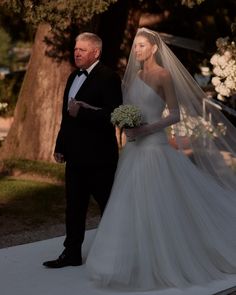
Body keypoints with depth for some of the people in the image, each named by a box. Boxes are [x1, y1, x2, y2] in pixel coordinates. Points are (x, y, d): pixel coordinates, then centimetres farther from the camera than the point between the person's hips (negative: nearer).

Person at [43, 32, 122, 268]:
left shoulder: (108, 78, -12)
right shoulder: (73, 77, 13)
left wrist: (82, 112, -28)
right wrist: (60, 146, 18)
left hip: (98, 155, -8)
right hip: (75, 155, 8)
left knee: (108, 204, 5)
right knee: (74, 205, 12)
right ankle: (72, 253, 20)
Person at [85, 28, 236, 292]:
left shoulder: (164, 75, -8)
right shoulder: (135, 75, 13)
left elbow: (176, 114, -11)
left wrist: (147, 129, -19)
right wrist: (127, 127, -4)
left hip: (155, 147, -7)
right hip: (133, 149, 8)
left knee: (158, 207, -4)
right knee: (131, 207, 7)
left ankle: (168, 264, 10)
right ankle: (139, 263, 17)